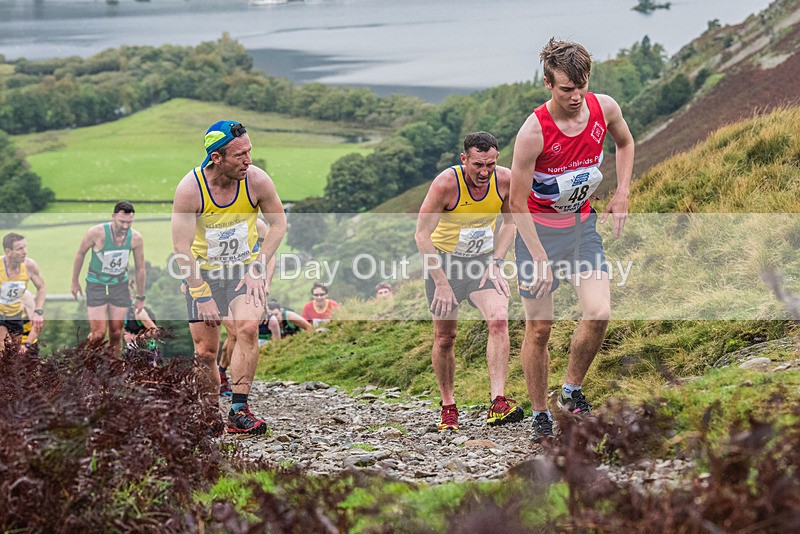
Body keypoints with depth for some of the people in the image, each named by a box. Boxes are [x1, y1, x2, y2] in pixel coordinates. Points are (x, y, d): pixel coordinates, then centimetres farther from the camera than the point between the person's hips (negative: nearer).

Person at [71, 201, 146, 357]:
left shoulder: (136, 238, -16)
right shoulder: (97, 232, -25)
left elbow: (140, 268, -1)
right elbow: (80, 253, -6)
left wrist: (140, 297, 6)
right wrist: (74, 282, 4)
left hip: (120, 286, 3)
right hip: (96, 285, -3)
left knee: (116, 334, 4)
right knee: (98, 334, -9)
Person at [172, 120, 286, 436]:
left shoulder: (256, 181, -16)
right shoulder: (189, 189, -22)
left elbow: (278, 223, 0)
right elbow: (181, 248, -19)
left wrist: (257, 268, -8)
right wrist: (202, 296, -21)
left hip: (245, 269, 0)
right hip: (203, 271, 0)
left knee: (247, 329, -24)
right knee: (205, 352, -2)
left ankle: (239, 412, -21)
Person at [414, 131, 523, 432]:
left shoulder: (505, 180, -14)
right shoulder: (446, 184, -24)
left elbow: (509, 223, 6)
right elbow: (422, 235, -18)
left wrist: (495, 263, -5)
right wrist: (441, 283, -20)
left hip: (484, 259, 2)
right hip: (444, 260, -2)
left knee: (499, 320, -21)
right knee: (445, 337, 3)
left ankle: (498, 404, -27)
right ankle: (448, 407, 22)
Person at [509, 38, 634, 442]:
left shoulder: (604, 108, -11)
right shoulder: (533, 132, -25)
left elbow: (625, 143, 15)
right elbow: (518, 204, -18)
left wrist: (622, 194, 3)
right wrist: (540, 260, -21)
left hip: (582, 225, 4)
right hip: (538, 229, -4)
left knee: (599, 313, -14)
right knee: (539, 329, 0)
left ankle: (572, 391, 8)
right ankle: (540, 416, 16)